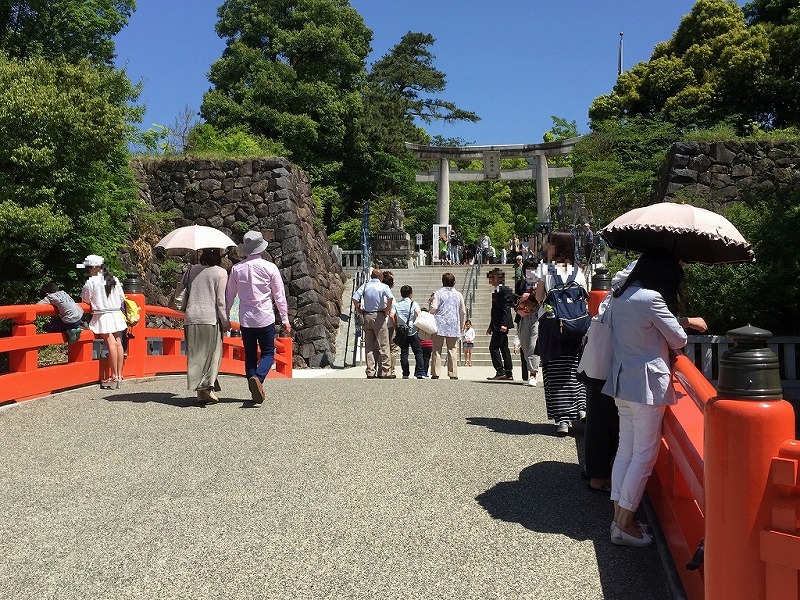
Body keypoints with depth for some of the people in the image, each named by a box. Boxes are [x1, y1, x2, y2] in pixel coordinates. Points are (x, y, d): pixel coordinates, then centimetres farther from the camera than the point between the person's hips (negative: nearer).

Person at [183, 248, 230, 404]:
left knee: (195, 355, 7)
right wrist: (225, 322, -1)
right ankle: (207, 387, -12)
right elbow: (221, 301, -7)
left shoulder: (192, 270, 10)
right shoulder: (220, 273, -3)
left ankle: (200, 391, 8)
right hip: (211, 318, -4)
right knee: (213, 353, 3)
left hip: (191, 318, 4)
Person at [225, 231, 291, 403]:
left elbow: (229, 295, 9)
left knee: (250, 355, 11)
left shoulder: (237, 269, 2)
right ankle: (258, 378, -23)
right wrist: (285, 319, 4)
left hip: (245, 319, 3)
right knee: (268, 353, 5)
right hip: (265, 318, -3)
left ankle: (256, 392, 10)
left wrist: (225, 317, 20)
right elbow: (279, 296, -3)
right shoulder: (269, 267, -5)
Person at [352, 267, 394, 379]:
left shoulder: (365, 285, 7)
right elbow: (390, 298, -21)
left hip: (367, 316, 4)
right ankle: (383, 372, -3)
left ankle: (370, 372, 8)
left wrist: (360, 311, 7)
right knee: (383, 345, 0)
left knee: (369, 346, 8)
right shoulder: (383, 286, -2)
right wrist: (387, 310, -9)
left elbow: (355, 298, -2)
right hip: (378, 316, -4)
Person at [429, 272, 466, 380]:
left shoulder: (438, 294, -1)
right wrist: (461, 326, 19)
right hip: (454, 326, 2)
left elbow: (433, 309, -9)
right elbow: (463, 312, 9)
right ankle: (453, 374, 1)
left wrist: (430, 302, 12)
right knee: (452, 350, 5)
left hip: (440, 326, -2)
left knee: (437, 350, 2)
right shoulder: (458, 295, 7)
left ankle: (435, 373, -2)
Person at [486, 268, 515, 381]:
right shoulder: (495, 291, 18)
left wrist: (504, 324, -24)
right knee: (504, 348, 10)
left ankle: (501, 372, -10)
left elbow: (506, 308, -18)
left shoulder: (505, 290, -10)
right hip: (496, 325, 10)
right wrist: (491, 326, 21)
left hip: (502, 325, -10)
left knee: (494, 347, -11)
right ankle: (509, 374, 14)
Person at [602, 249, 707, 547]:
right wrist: (685, 326, 14)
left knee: (626, 450, 13)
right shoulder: (651, 299, -17)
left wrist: (684, 320, 28)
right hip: (646, 385, -9)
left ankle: (619, 517, 19)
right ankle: (625, 525, 5)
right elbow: (678, 340, -8)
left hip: (622, 382, 9)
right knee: (644, 456, 0)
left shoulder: (620, 297, 9)